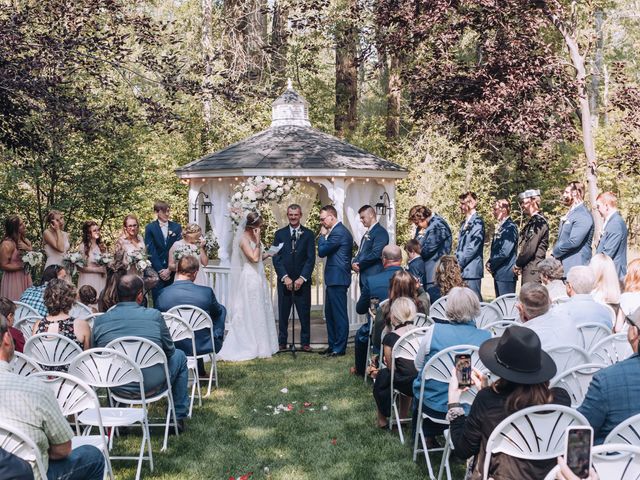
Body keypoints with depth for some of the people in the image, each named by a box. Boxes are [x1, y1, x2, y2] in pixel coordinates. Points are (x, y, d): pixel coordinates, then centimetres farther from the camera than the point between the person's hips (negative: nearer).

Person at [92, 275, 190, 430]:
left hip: (116, 387, 3)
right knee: (179, 356, 24)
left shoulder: (99, 320, -4)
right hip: (152, 385, -3)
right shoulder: (154, 316, -9)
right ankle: (179, 416, 28)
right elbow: (169, 351, 4)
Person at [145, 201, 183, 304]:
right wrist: (160, 270, -10)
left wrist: (169, 269, -7)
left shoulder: (176, 227, 7)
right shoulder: (150, 228, 2)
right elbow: (151, 251, -3)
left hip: (172, 271, 2)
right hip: (156, 271, -1)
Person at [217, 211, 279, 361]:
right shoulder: (244, 239, -16)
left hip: (258, 279, 9)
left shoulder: (253, 237, 10)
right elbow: (254, 258, -23)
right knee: (249, 314, -2)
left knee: (260, 313, 12)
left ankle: (260, 346, 19)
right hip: (250, 280, -9)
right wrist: (258, 241, -21)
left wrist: (267, 254, 5)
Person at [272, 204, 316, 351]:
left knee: (304, 312, 2)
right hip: (284, 280, 1)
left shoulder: (308, 234, 5)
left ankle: (305, 342, 10)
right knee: (283, 313, 4)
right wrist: (285, 277, -9)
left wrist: (302, 278, -10)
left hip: (302, 280, -1)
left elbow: (311, 259, 0)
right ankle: (282, 342, 10)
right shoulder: (280, 234, 7)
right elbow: (276, 258, 2)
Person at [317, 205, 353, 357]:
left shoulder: (338, 232, -17)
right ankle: (333, 344, 24)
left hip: (337, 278, -11)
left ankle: (340, 348, 1)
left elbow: (322, 252, -15)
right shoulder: (338, 230, 16)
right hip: (334, 278, 11)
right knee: (330, 313, 16)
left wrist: (323, 235, -4)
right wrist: (324, 236, 7)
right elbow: (326, 251, 19)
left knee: (339, 313, -4)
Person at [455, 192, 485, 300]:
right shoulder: (464, 223, 17)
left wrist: (459, 263, -13)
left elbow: (473, 247, -16)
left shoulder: (477, 222, -9)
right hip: (462, 270, 8)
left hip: (472, 270, -8)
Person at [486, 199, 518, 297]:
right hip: (498, 273, 9)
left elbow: (504, 252, -20)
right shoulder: (500, 227, 15)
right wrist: (490, 262, 5)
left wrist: (491, 265, -9)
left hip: (506, 274, -9)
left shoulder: (510, 227, -14)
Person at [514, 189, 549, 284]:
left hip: (533, 270, -9)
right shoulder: (531, 222, 16)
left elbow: (530, 249, -19)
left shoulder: (539, 222, -14)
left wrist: (517, 264, -8)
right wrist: (519, 264, 8)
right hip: (527, 269, 9)